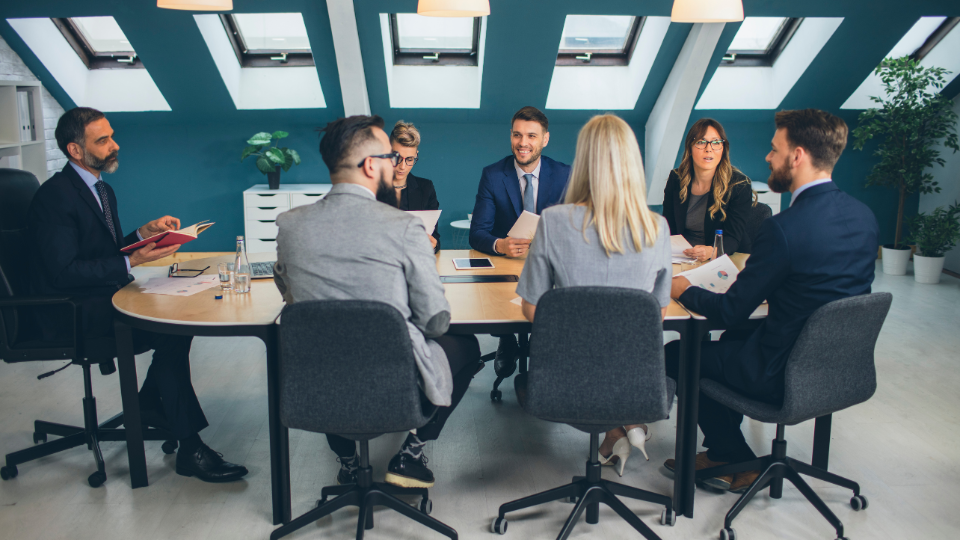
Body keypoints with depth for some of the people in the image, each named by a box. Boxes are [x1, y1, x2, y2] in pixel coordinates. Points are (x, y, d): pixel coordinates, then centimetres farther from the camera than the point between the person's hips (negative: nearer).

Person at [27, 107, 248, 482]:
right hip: (72, 313, -9)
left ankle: (149, 403, 4)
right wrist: (132, 262, -26)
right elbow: (64, 271, -22)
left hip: (104, 297, 9)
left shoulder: (102, 190, 15)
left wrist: (145, 233, 0)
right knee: (169, 332, -25)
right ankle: (190, 449, -21)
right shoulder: (54, 196, -15)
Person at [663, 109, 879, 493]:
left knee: (677, 354, 9)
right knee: (733, 339, 28)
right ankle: (721, 451, 33)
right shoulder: (864, 216, -1)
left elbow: (732, 311, -17)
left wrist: (684, 291, 0)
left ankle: (740, 463, 24)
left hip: (785, 376, -8)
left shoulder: (784, 229, -26)